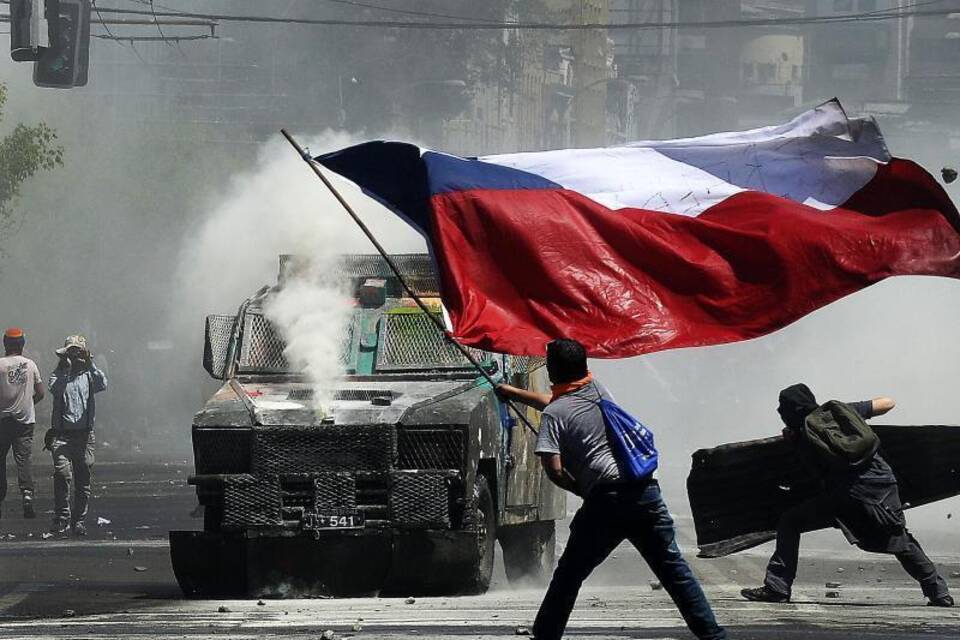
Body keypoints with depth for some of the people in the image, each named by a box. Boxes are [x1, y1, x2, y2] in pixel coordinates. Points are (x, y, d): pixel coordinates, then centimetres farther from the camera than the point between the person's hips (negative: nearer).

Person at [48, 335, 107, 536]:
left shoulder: (89, 376, 10)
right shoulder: (59, 375, 8)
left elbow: (102, 385, -11)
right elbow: (54, 390, -14)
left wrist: (90, 365, -16)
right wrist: (65, 369, -16)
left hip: (84, 435, 2)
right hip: (61, 434, -2)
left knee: (83, 479, 4)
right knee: (62, 473, -18)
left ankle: (79, 520, 14)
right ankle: (61, 518, -14)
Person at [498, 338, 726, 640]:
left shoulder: (554, 414, 1)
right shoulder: (597, 389, 19)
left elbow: (554, 470, -10)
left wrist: (580, 490, 10)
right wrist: (514, 393, 51)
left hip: (604, 501, -4)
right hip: (644, 489, 4)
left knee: (568, 574, 9)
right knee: (673, 567, 7)